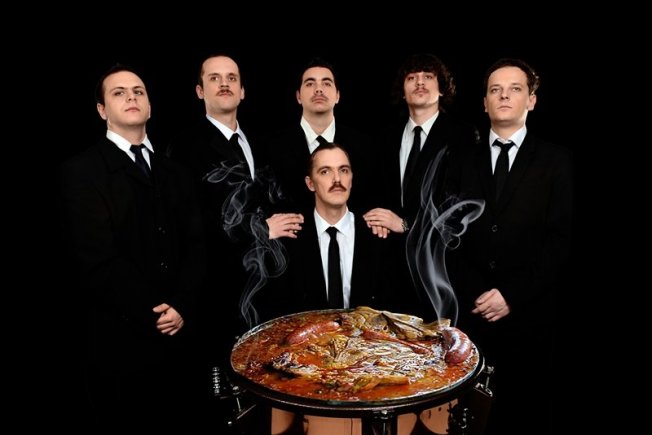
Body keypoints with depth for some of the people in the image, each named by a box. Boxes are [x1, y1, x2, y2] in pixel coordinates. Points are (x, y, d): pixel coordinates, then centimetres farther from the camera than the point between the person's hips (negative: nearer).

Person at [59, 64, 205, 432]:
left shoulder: (175, 173, 13)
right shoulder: (81, 171, -5)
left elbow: (195, 245, 5)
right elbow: (97, 258, -14)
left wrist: (180, 306, -9)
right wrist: (152, 315, -14)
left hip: (178, 333, 5)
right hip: (119, 337, -4)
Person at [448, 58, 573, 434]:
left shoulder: (556, 160, 4)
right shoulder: (465, 161, 10)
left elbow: (562, 238, -3)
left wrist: (512, 294, -10)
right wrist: (473, 294, -7)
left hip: (529, 314, -1)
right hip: (472, 312, 1)